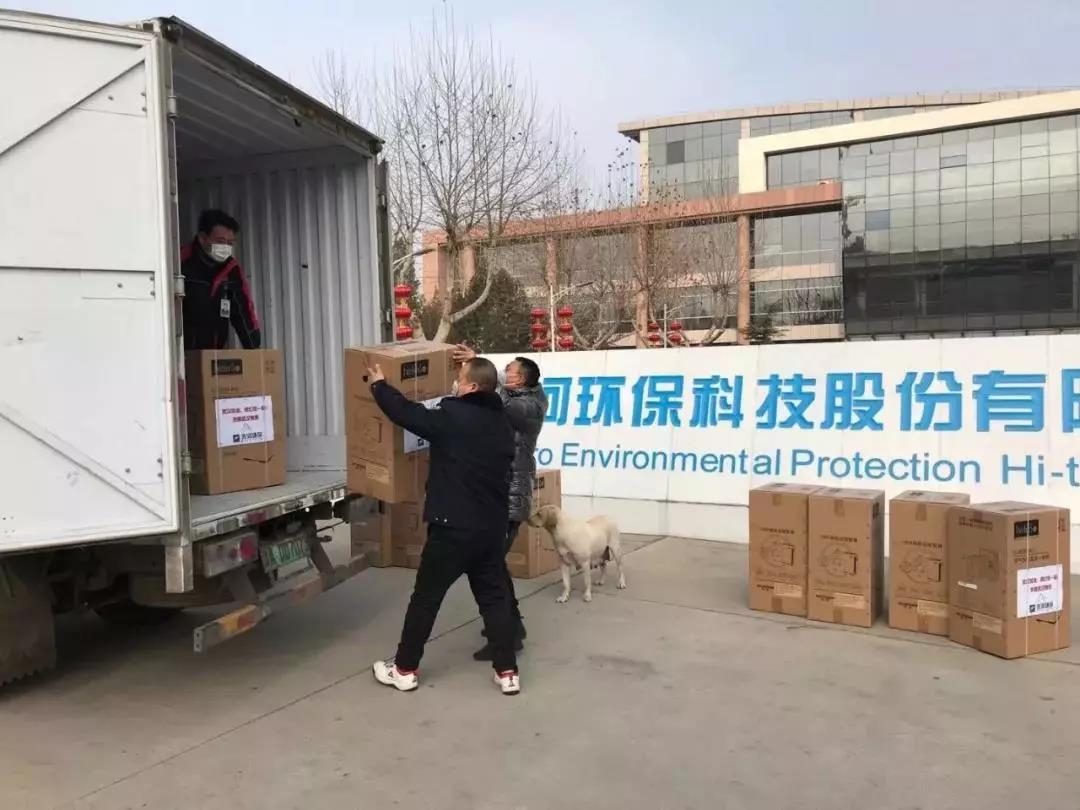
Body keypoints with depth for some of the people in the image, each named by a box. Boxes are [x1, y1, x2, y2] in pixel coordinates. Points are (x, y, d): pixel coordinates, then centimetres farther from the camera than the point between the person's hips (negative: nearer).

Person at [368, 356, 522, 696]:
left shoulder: (452, 417, -15)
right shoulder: (502, 422, 7)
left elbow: (406, 413, -10)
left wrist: (379, 385, 8)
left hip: (453, 526, -6)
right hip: (492, 526, 6)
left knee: (425, 597, 9)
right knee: (495, 597, 13)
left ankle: (405, 669, 21)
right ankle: (507, 672, 13)